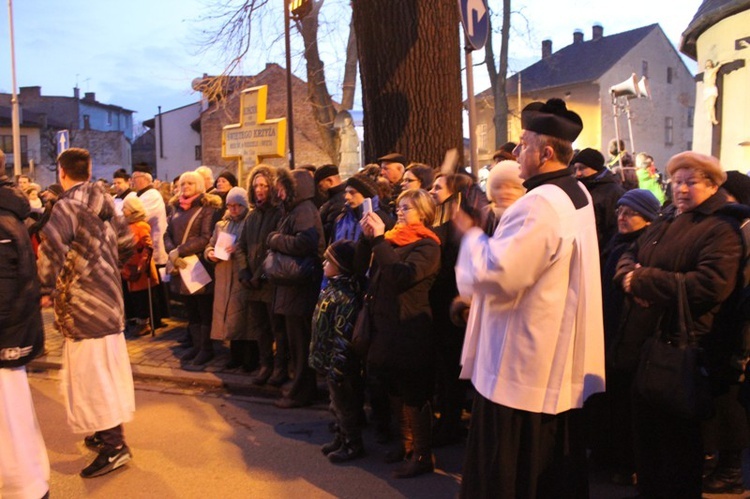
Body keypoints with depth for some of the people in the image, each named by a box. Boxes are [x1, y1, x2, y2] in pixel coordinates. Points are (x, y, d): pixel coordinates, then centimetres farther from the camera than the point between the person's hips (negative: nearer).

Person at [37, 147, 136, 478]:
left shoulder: (68, 205, -15)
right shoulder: (104, 204, 10)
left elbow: (52, 246, -32)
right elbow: (126, 243, 18)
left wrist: (47, 289, -22)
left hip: (83, 303, -8)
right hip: (108, 296, 8)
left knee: (91, 374, -1)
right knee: (106, 370, 17)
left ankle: (114, 446, 4)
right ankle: (109, 431, 30)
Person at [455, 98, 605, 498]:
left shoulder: (540, 203, -24)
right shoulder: (578, 195, 9)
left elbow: (496, 274, -27)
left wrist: (470, 232, -12)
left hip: (521, 364, -10)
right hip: (561, 360, 10)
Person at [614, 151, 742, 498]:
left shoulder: (721, 230, -11)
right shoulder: (664, 223, 15)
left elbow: (710, 285, -24)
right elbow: (629, 257, 13)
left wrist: (643, 280, -20)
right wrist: (630, 274, -12)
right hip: (644, 339, 8)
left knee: (677, 434, 8)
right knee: (645, 424, 19)